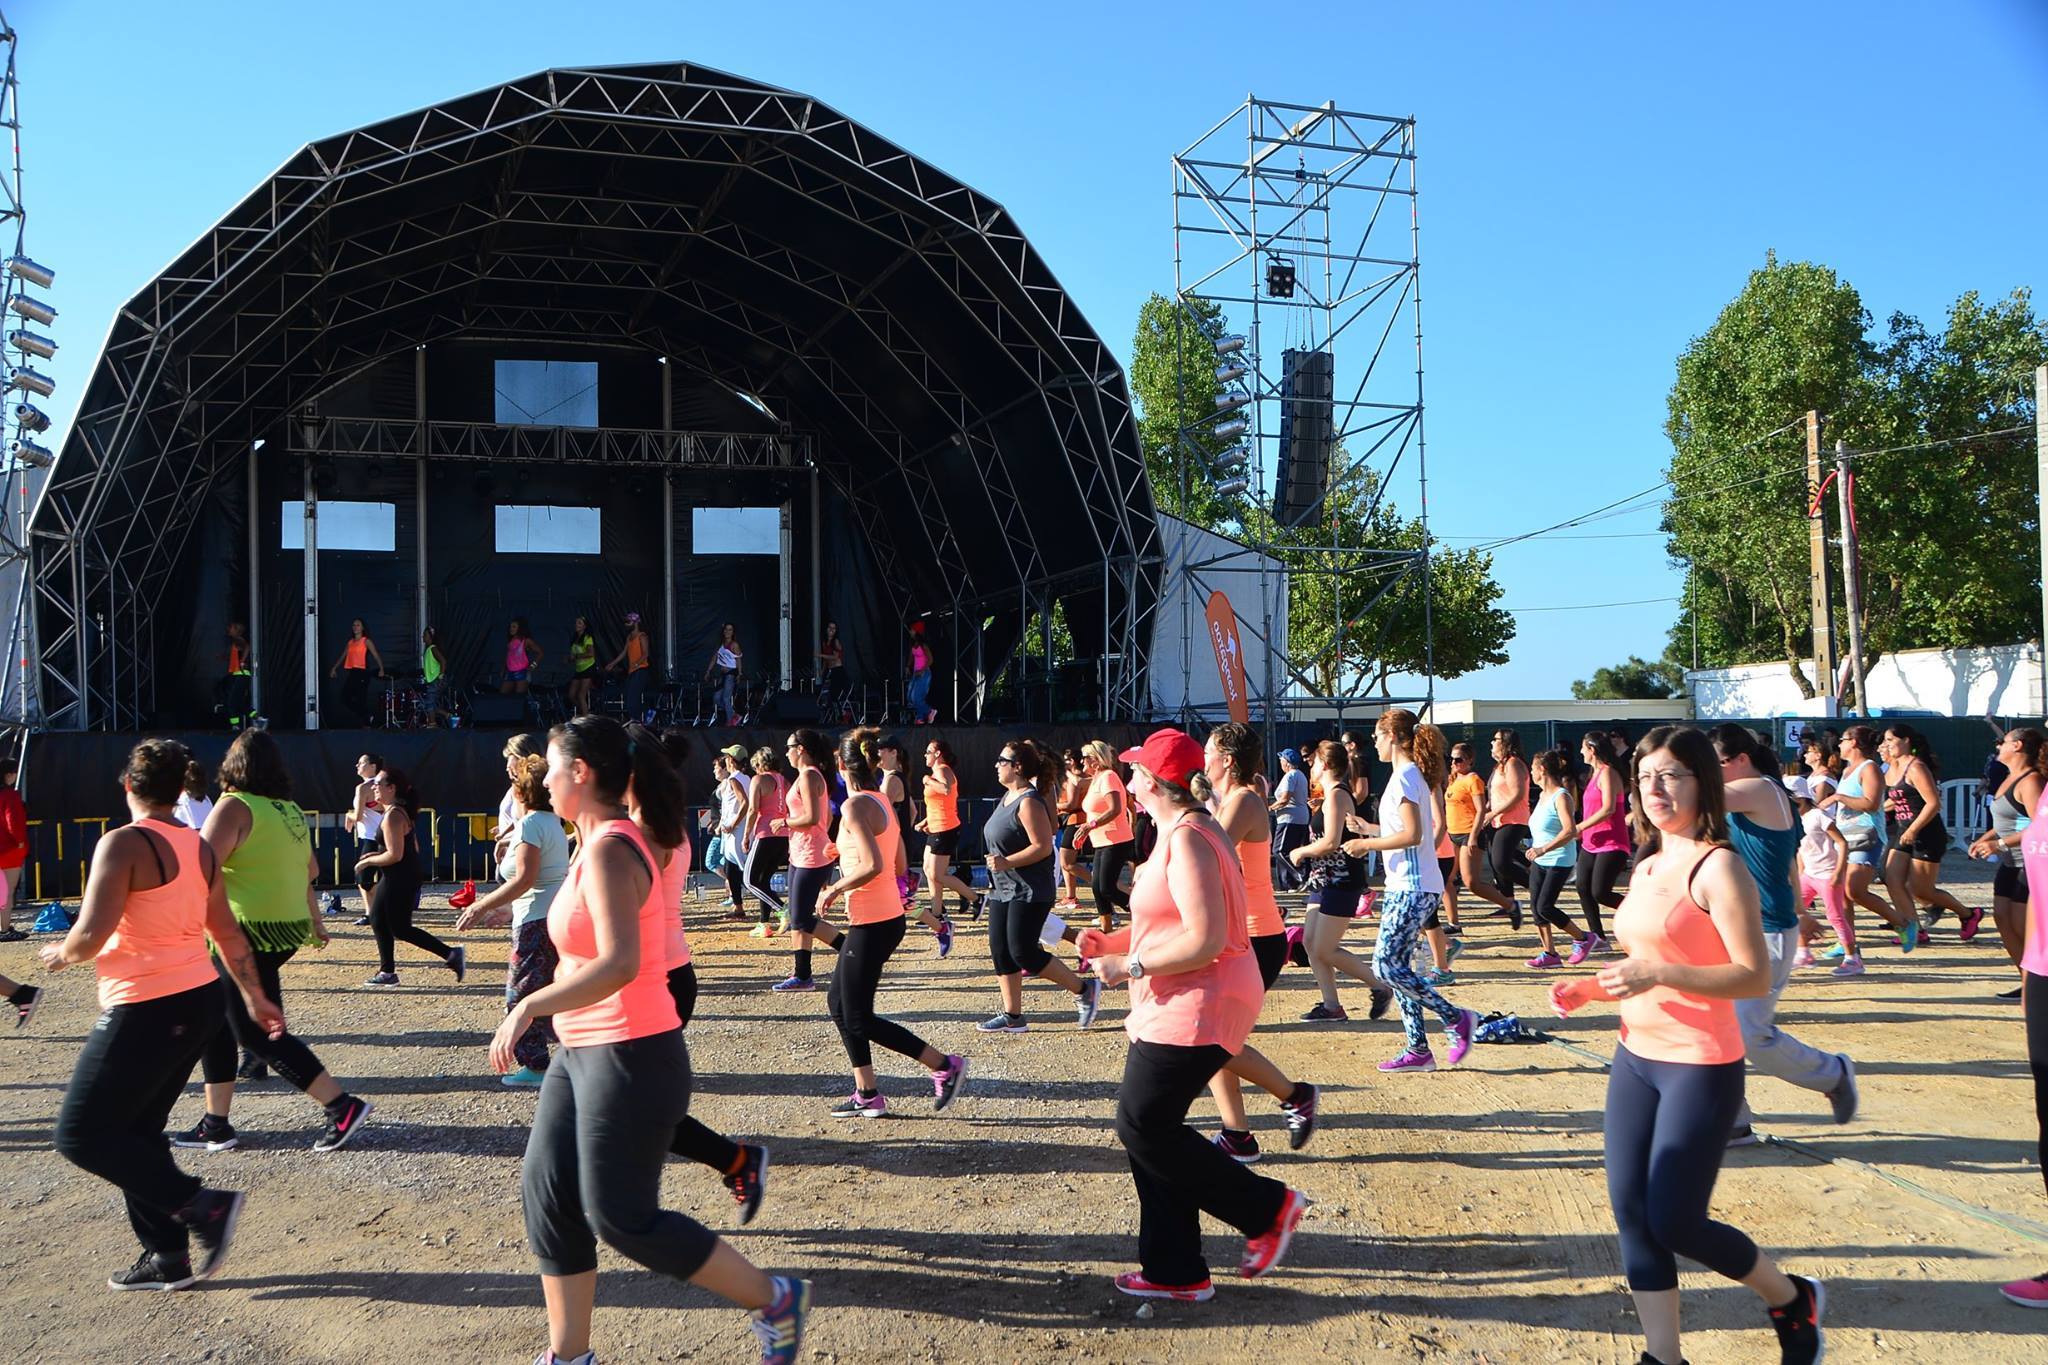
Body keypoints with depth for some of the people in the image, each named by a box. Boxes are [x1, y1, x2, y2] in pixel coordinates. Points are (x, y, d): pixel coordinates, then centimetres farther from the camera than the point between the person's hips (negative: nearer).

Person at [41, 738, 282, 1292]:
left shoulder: (124, 844, -15)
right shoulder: (198, 847, 8)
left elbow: (91, 937, -20)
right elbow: (229, 934, 13)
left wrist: (59, 954, 2)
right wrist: (254, 997, 21)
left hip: (148, 1013, -8)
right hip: (201, 1001, 8)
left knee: (82, 1134, 2)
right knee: (138, 1129, 19)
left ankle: (203, 1206, -5)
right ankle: (168, 1256, 21)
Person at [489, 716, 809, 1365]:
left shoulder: (608, 851, -21)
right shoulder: (605, 843, 10)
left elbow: (618, 963, -32)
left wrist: (529, 1006, -29)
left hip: (629, 1059, -10)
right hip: (587, 1053, 10)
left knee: (620, 1217, -2)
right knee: (545, 1191, 11)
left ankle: (774, 1300, 11)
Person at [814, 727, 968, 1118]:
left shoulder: (855, 807, -17)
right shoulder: (883, 803, 10)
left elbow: (872, 865, -28)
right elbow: (899, 867, 15)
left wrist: (835, 889, -15)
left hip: (871, 924, -9)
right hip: (888, 917, 9)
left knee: (858, 1017, 0)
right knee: (838, 1001, 18)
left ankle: (945, 1065, 0)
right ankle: (867, 1094, 20)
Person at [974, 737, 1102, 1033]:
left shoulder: (1029, 802, -18)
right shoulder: (1008, 797, 11)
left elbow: (1042, 846, -23)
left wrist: (1007, 862, -27)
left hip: (1029, 891, -10)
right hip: (1003, 890, 10)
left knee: (1023, 952, -11)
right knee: (1001, 951, 7)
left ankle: (1084, 990, 4)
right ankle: (1012, 1016, 14)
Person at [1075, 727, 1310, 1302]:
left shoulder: (1187, 840, -19)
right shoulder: (1186, 831, 15)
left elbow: (1204, 940, -26)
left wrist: (1129, 966, -18)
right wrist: (1111, 942, 12)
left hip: (1196, 1010, -10)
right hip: (1179, 1008, 10)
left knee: (1141, 1125, -8)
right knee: (1150, 1127, 11)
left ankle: (1269, 1207, 5)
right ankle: (1175, 1272, 19)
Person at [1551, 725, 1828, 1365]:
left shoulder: (1718, 867, -13)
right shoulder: (1648, 868, 12)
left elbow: (1754, 976, -20)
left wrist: (1658, 974, -29)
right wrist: (1588, 987, 7)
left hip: (1700, 1069, -8)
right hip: (1636, 1060, 8)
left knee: (1674, 1222, -3)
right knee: (1632, 1215, 7)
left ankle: (1793, 1300, 24)